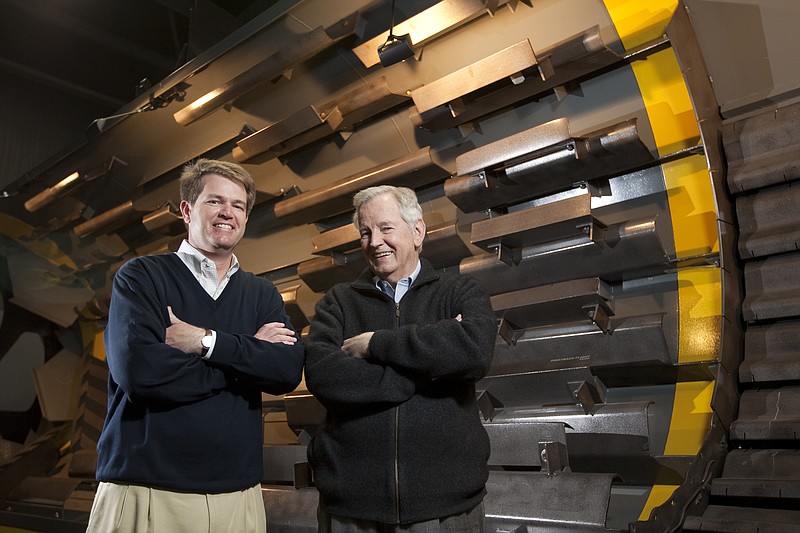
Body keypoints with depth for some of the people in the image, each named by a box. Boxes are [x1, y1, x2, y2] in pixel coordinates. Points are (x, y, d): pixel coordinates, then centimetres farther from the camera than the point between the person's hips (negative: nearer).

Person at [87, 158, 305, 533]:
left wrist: (207, 341, -17)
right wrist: (248, 358, -10)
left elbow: (289, 370, -7)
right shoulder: (141, 276, -2)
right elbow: (139, 371, -18)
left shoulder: (262, 295, 9)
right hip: (145, 488, -3)